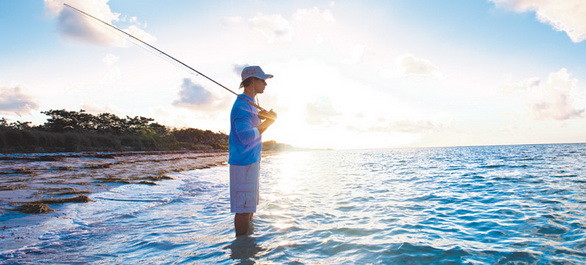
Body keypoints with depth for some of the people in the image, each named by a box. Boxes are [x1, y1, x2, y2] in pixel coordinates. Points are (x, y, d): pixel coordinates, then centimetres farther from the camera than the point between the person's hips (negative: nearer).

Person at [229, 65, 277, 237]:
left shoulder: (250, 104, 17)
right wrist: (266, 122, -14)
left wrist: (262, 116, 1)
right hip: (244, 163, -11)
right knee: (244, 208, -6)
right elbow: (247, 137, -26)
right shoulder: (242, 105, -16)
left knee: (250, 205, 18)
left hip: (251, 161, 11)